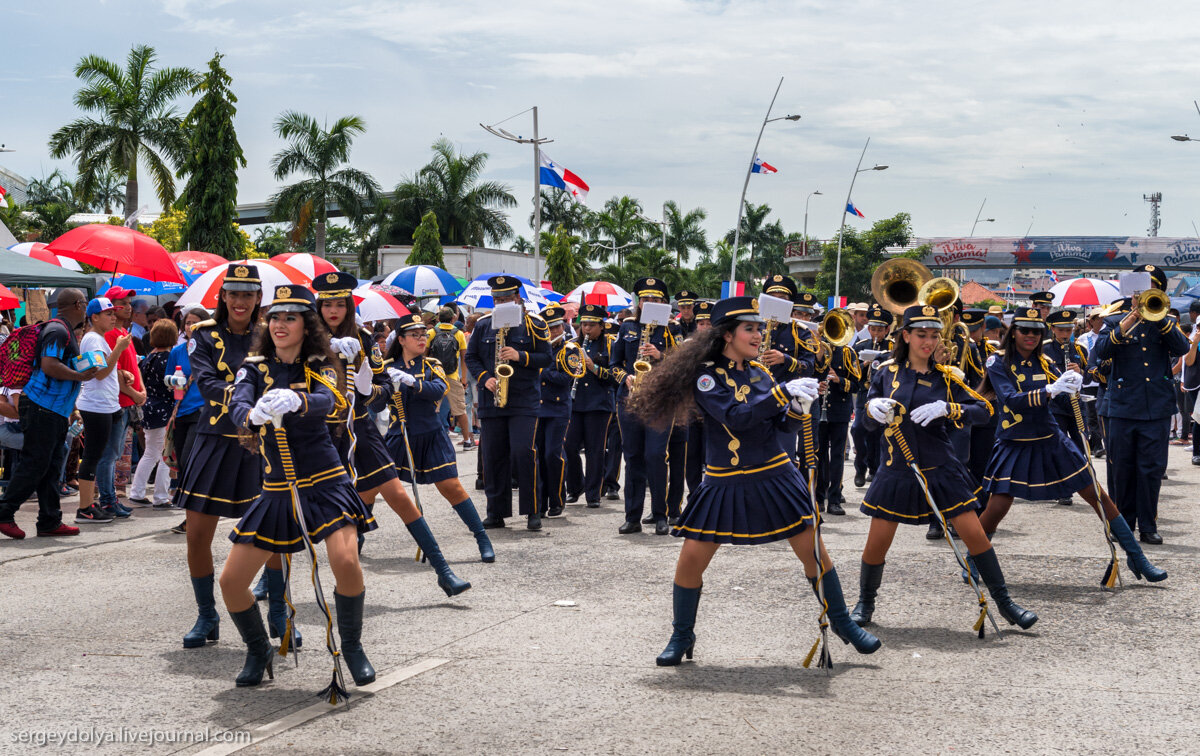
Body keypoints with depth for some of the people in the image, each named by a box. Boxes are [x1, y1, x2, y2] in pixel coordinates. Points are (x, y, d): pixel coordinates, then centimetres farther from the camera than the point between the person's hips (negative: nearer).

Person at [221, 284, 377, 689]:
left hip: (325, 485, -3)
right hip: (276, 491, 3)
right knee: (231, 582, -2)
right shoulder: (255, 367, 4)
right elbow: (238, 404, -17)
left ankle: (352, 646, 0)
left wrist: (296, 401, -48)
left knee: (346, 563, -26)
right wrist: (251, 416, -42)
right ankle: (259, 651, 24)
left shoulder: (319, 367, -2)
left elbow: (326, 401, -25)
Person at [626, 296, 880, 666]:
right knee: (691, 561, -5)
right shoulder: (706, 375, -9)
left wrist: (797, 407, -13)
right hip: (725, 484, -4)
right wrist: (784, 392, -26)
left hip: (775, 477, 4)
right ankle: (682, 637, 15)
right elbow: (735, 418, -23)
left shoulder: (758, 370, 7)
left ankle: (842, 622, 19)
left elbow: (780, 420, 9)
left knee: (814, 551, 1)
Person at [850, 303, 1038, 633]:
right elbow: (869, 421, 5)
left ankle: (1004, 603, 8)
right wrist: (874, 410, -19)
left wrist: (947, 409, -20)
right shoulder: (887, 371, 1)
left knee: (975, 534, -5)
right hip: (897, 472, 0)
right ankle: (865, 603, 25)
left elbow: (984, 409, -4)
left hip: (941, 469, 0)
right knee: (877, 544, 1)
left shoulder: (944, 377, 0)